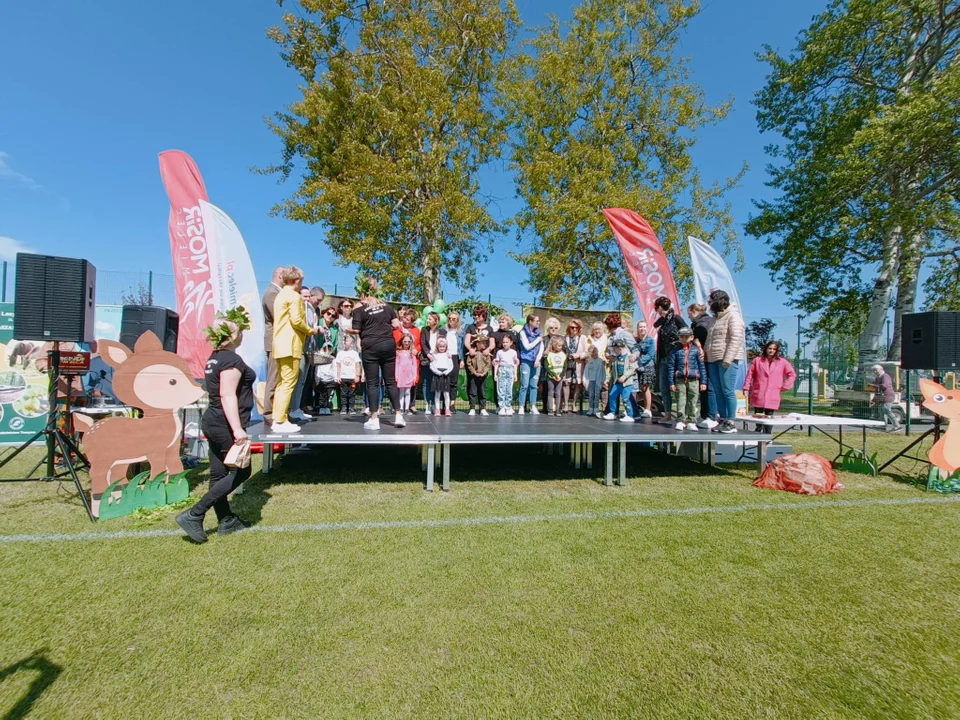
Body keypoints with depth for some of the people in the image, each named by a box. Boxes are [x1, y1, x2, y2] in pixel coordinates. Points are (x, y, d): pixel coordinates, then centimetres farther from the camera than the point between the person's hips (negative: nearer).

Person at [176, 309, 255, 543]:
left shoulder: (215, 357, 11)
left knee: (219, 474, 13)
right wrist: (237, 429, -28)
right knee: (240, 472, 2)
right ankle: (194, 515, 2)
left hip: (213, 423, 10)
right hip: (226, 426, -10)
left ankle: (226, 520, 25)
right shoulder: (232, 360, -18)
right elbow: (228, 395, -25)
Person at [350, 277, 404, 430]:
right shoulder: (386, 305, 12)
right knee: (390, 381, 9)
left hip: (370, 347, -4)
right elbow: (396, 325, 6)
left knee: (372, 383, 2)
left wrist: (348, 330, 14)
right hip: (388, 344, 4)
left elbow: (356, 330, -6)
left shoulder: (359, 308, 0)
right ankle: (399, 416, 8)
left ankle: (374, 419, 2)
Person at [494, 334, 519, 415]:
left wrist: (515, 374, 9)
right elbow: (496, 363, 7)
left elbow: (515, 364, 13)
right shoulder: (499, 352, 6)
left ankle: (508, 407, 8)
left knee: (509, 390, 1)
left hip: (510, 370, 1)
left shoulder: (513, 352, 8)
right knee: (501, 389, -4)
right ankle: (502, 408, 0)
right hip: (501, 370, 0)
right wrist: (495, 374, 1)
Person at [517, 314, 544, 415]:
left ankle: (533, 407, 10)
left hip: (536, 361, 4)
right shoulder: (523, 332, -2)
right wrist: (538, 340, -2)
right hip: (526, 361, -4)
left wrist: (538, 359, -5)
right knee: (524, 385, -5)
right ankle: (521, 407, 1)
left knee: (534, 385, 5)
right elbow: (527, 346, -9)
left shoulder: (538, 332, 11)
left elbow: (541, 347, 7)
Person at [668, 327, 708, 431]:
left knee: (693, 402, 5)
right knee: (681, 402, 1)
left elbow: (702, 366, 6)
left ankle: (691, 422, 13)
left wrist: (703, 381, 1)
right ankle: (680, 421, 9)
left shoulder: (696, 350, 4)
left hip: (693, 380, 1)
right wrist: (671, 382, -2)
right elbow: (671, 366, 2)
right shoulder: (676, 350, 3)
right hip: (680, 380, 0)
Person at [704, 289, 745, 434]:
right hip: (713, 360, 8)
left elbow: (736, 339, -15)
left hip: (727, 360, -8)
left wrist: (728, 359, -20)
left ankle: (731, 423, -2)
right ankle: (723, 420, 15)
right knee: (718, 391, 8)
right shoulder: (716, 317, 20)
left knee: (728, 391, -7)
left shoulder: (733, 315, -6)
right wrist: (705, 353, 14)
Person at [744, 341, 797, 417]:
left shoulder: (782, 362, 9)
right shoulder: (757, 360, 8)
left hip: (772, 397, 0)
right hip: (758, 396, 0)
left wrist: (785, 386, 7)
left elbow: (792, 374, 15)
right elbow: (750, 375, 6)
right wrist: (746, 389, 1)